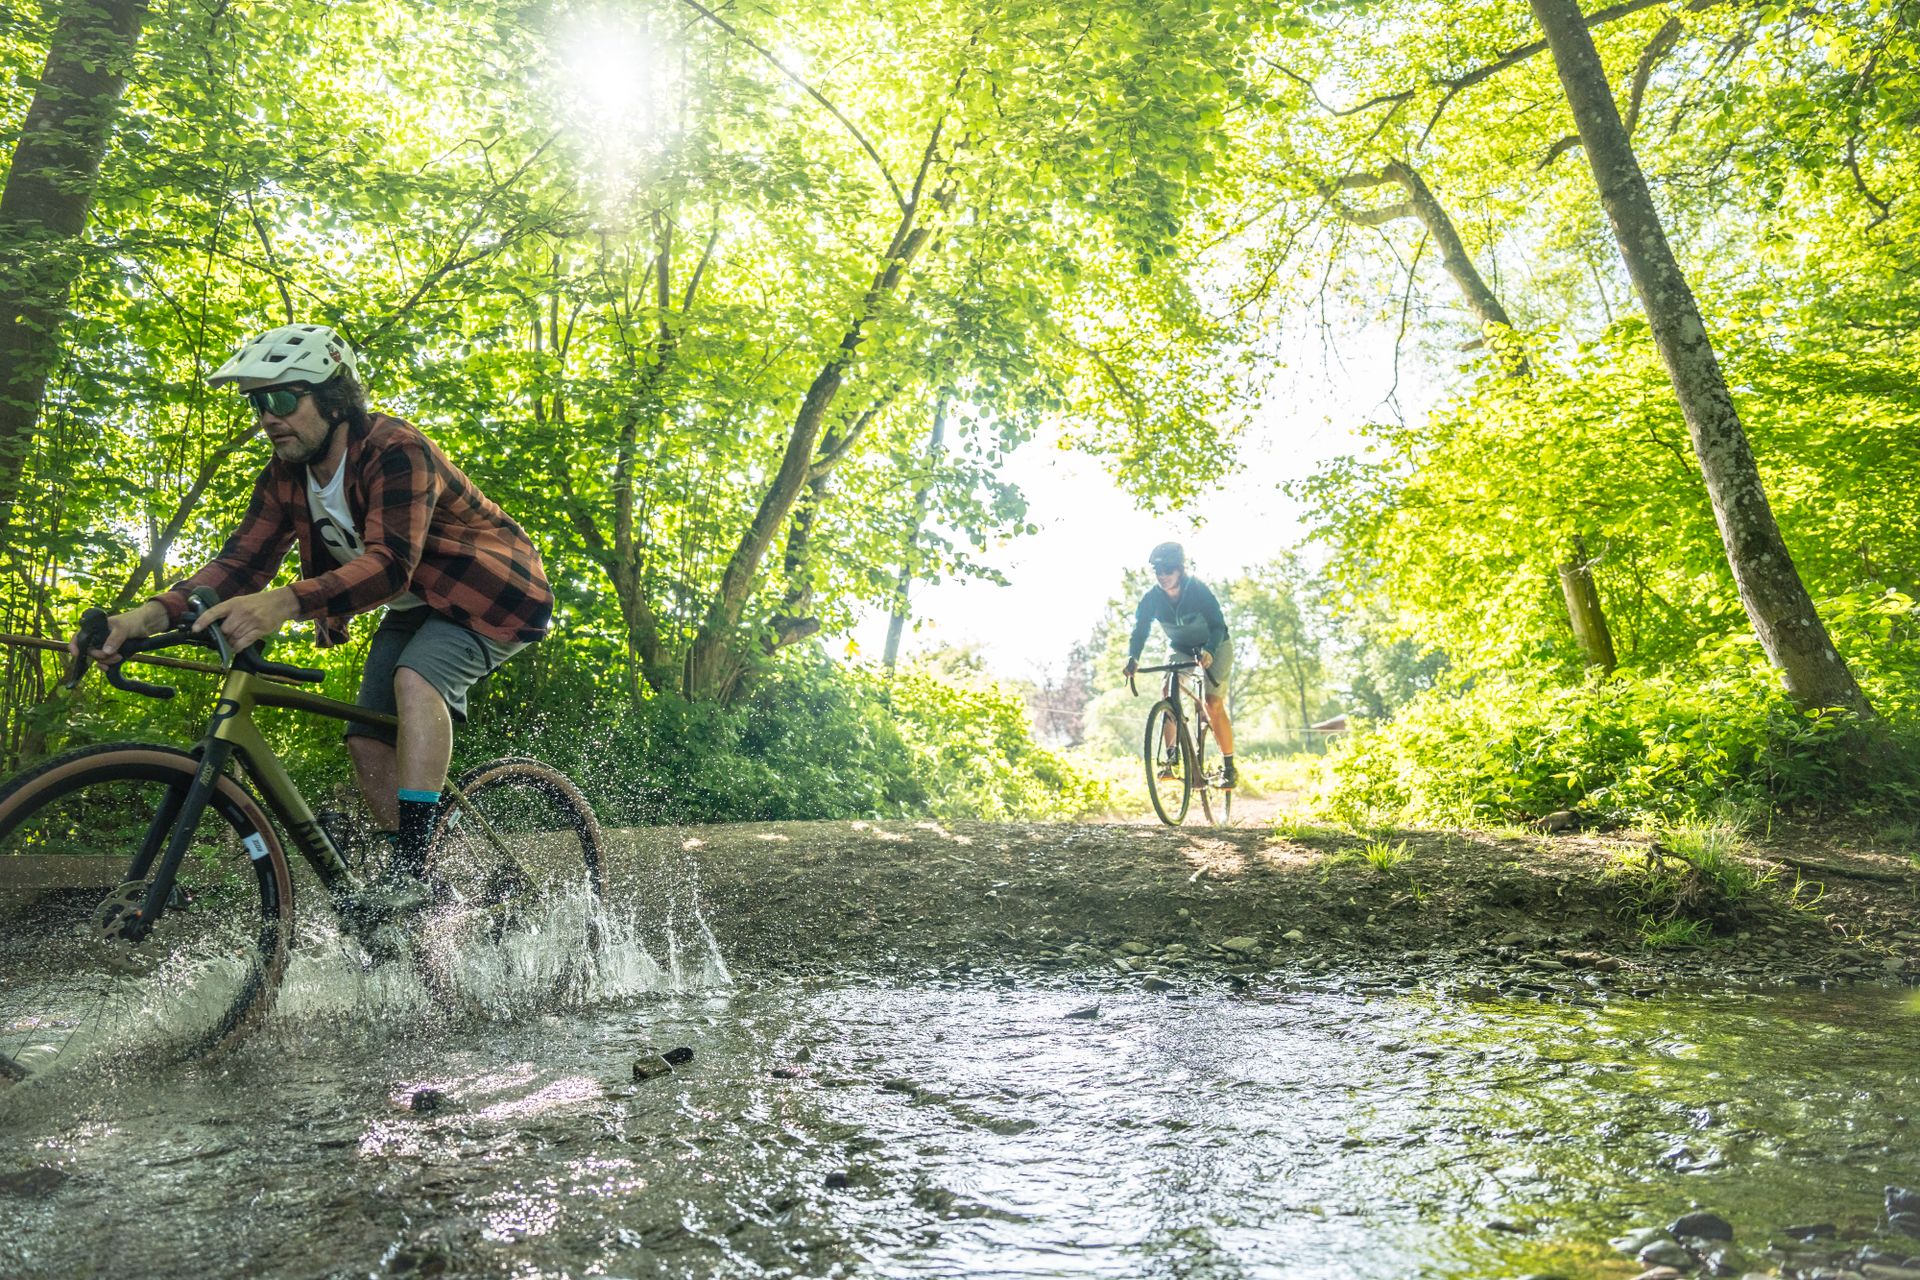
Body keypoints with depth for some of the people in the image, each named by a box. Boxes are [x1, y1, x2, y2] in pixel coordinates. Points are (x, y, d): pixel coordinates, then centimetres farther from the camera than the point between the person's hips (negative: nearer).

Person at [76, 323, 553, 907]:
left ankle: (409, 872, -34)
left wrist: (283, 603, -57)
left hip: (489, 593, -8)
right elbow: (242, 560, -13)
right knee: (367, 737, -3)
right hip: (417, 606, 8)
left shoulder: (397, 451, -29)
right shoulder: (284, 478, -4)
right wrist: (148, 615, -30)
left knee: (415, 677, -33)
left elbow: (390, 565, -42)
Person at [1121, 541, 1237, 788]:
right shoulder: (1151, 597, -18)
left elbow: (1218, 625, -33)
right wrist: (1133, 658, -41)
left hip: (1215, 647, -4)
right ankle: (1171, 758, -14)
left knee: (1213, 704, -17)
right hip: (1181, 649, 4)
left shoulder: (1199, 590, -27)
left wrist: (1208, 652, -52)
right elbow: (1140, 629, -22)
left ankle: (1229, 766, -6)